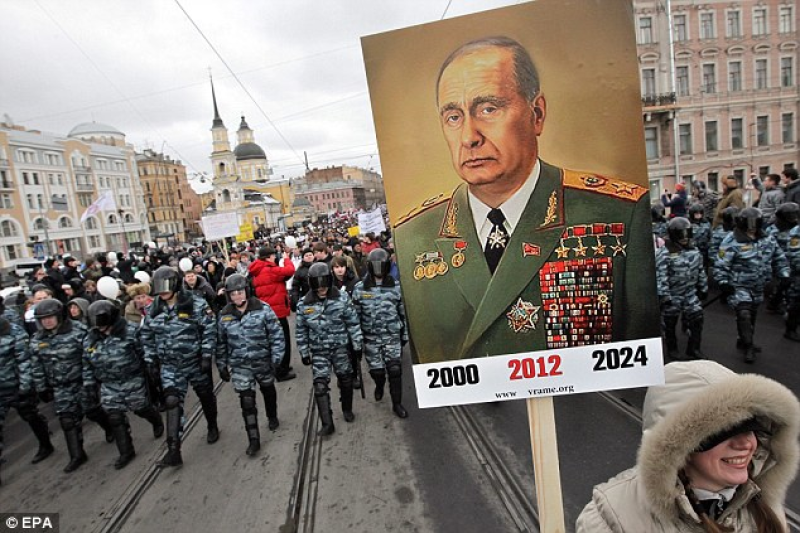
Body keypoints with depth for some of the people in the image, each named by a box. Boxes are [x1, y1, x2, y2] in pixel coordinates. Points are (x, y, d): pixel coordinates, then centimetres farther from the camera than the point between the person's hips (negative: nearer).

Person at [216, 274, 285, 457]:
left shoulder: (263, 309, -14)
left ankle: (272, 417, 49)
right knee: (247, 401, -3)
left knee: (268, 391, 21)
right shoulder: (224, 315, -4)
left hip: (263, 362, -1)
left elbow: (277, 334, -11)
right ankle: (254, 439, 9)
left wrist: (277, 357, -14)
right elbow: (221, 342, 6)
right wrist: (222, 366, 7)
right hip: (240, 366, 1)